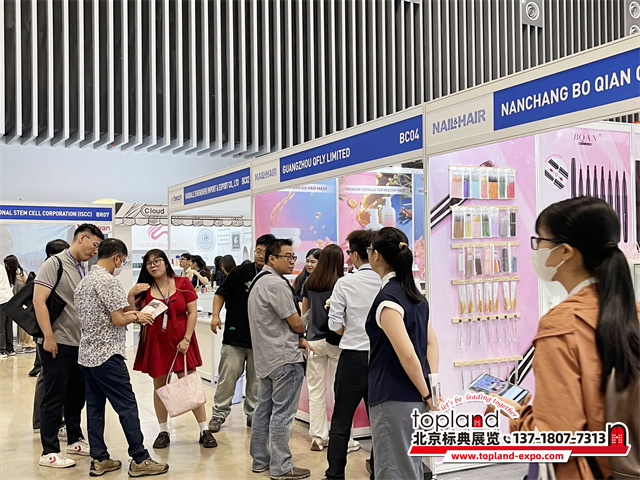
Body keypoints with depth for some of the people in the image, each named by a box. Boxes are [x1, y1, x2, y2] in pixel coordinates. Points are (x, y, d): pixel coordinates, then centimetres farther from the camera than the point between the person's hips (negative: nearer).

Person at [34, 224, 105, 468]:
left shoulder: (83, 270, 13)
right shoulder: (55, 263, -10)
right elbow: (39, 301, -17)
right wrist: (48, 336, -20)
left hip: (79, 344, 8)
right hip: (57, 344, -8)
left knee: (77, 396, 16)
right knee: (54, 398, -1)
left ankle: (75, 440, 30)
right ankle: (49, 452, 8)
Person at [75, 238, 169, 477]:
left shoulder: (84, 281, 15)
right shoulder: (108, 281, -15)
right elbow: (118, 319, -18)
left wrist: (128, 296, 18)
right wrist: (137, 316, 0)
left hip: (86, 354, 10)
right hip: (107, 355, -9)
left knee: (95, 407, 10)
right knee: (127, 406, -4)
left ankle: (99, 460, 15)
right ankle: (140, 460, 0)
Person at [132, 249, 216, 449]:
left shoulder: (183, 283, -1)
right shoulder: (145, 290, 5)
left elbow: (192, 312, -2)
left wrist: (186, 339, -9)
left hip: (180, 341, -2)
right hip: (155, 342, 2)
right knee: (159, 386, 7)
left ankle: (204, 430, 7)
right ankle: (163, 432, 20)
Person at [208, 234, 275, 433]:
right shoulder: (241, 272, -1)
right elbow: (221, 293, 5)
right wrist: (215, 315, -9)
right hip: (235, 336, -1)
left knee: (257, 380, 10)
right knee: (227, 378, 1)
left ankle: (253, 414, 24)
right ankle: (219, 413, 14)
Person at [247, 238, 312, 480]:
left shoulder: (258, 281, 14)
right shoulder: (276, 284, -19)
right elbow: (296, 323, -16)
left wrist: (296, 339, 11)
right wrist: (301, 333, 6)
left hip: (264, 357, 10)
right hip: (284, 359, -10)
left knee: (264, 409, 15)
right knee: (282, 413, -3)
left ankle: (260, 460, 24)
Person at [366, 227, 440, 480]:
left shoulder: (387, 298, -16)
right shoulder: (415, 293, 11)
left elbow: (407, 354, -21)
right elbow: (432, 342, 13)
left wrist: (426, 394, -11)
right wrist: (432, 387, 7)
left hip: (394, 400, -9)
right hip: (415, 399, 9)